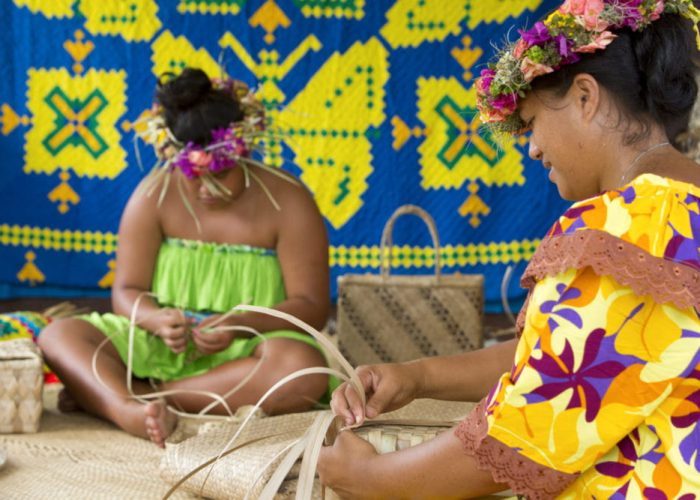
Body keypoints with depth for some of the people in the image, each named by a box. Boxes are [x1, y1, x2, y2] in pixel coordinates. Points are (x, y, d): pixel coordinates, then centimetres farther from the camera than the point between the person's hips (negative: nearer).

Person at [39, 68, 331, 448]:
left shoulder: (287, 203, -7)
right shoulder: (155, 196, -1)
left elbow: (312, 306, -9)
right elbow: (126, 291, 0)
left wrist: (240, 326, -27)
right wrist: (156, 320, -24)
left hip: (249, 350, -2)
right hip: (160, 344, 2)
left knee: (304, 368, -37)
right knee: (58, 335, -18)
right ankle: (131, 412, -49)